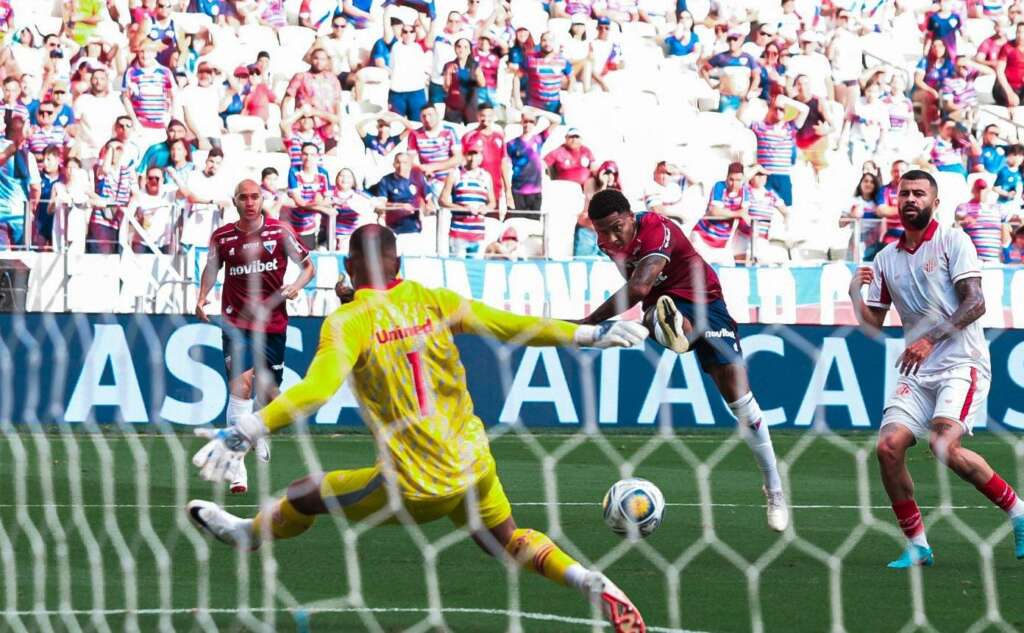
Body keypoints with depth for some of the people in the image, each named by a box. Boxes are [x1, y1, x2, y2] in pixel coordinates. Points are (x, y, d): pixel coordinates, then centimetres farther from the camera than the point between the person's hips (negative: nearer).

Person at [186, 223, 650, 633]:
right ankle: (595, 585, 12)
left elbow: (317, 390, -28)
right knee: (505, 540, 30)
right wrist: (592, 335, 8)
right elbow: (514, 326, -1)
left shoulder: (348, 322, -13)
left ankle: (247, 534, 44)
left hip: (417, 489, -5)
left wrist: (245, 432, -33)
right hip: (475, 466, 5)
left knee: (303, 496, 17)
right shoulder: (434, 301, 0)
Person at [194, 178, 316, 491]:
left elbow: (308, 266, 7)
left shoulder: (280, 232, -2)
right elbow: (211, 269, 18)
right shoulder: (222, 237, -1)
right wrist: (202, 297, 1)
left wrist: (296, 286, -13)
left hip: (273, 323, 2)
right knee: (241, 384, -20)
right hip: (236, 322, -2)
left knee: (268, 391, 9)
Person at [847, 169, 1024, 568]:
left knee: (945, 445, -26)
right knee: (888, 446, -13)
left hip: (961, 363, -6)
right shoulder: (886, 259, 15)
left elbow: (975, 304, -10)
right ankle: (917, 546, -1)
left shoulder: (952, 241, -1)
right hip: (917, 372, 6)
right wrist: (856, 297, -4)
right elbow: (874, 325, 16)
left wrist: (931, 338, -21)